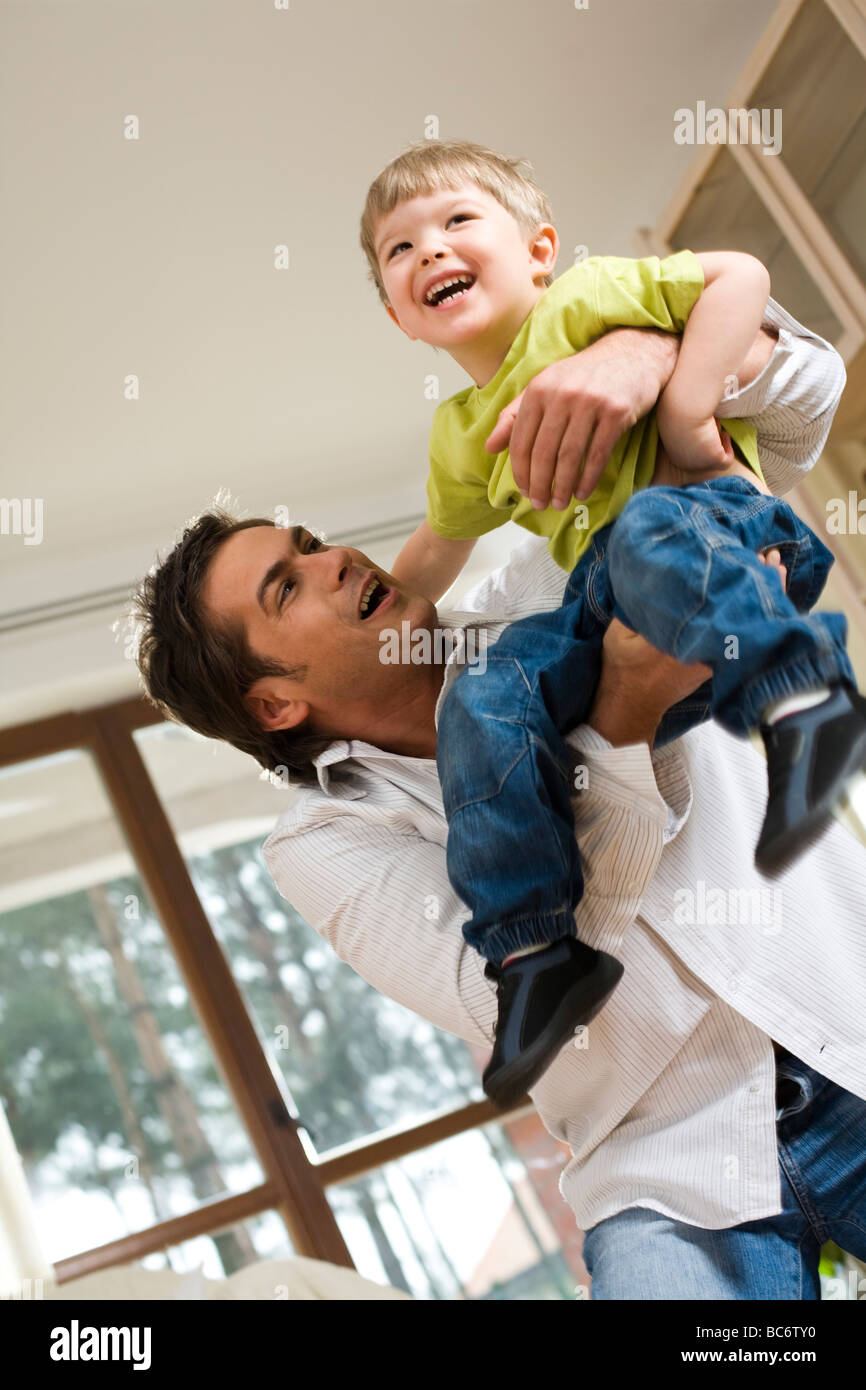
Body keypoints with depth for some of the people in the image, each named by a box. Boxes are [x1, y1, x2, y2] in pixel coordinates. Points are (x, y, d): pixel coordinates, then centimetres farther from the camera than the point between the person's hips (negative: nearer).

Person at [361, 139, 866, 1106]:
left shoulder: (582, 301, 1)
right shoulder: (458, 439, 22)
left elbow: (740, 274, -7)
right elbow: (437, 546, 39)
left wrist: (685, 410, -15)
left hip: (712, 522, -6)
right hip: (602, 598, 6)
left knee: (648, 530, -40)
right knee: (483, 710, -16)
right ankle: (533, 946, -14)